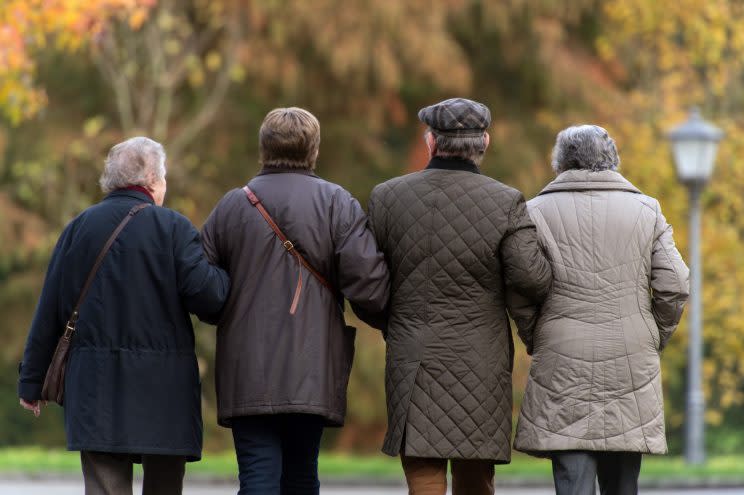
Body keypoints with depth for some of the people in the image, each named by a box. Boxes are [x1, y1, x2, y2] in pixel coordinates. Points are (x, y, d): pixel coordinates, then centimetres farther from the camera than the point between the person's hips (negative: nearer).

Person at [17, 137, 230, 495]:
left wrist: (32, 381, 15)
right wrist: (231, 275, 9)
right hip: (164, 385, -2)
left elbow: (49, 313, 9)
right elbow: (206, 296, -13)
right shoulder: (174, 228, -2)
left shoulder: (79, 228, 8)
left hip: (95, 383, 2)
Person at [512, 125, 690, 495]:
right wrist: (654, 341, 13)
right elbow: (674, 286, 0)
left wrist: (533, 341, 9)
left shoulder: (538, 211, 1)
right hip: (631, 368, 2)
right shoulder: (646, 211, 7)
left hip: (563, 367, -2)